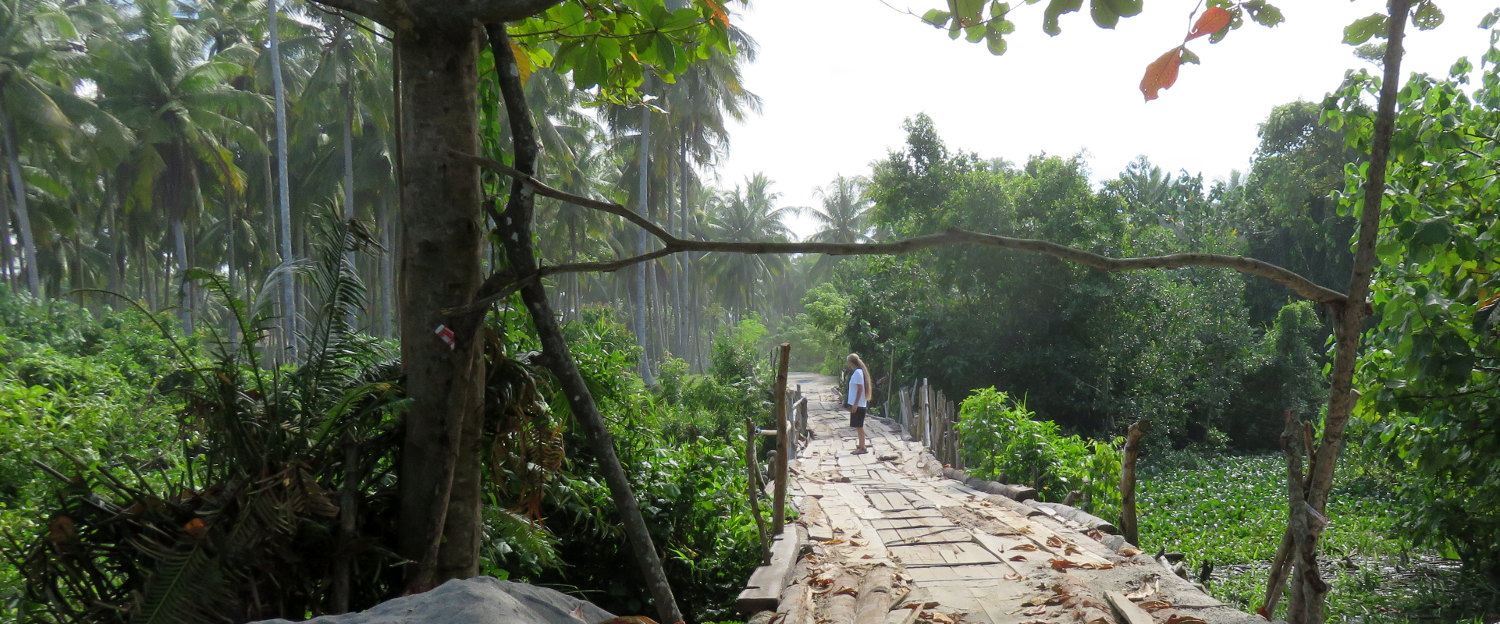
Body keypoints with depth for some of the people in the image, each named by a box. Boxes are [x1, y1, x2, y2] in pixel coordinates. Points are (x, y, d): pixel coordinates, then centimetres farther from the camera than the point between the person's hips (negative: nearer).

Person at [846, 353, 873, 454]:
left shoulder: (858, 372, -16)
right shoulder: (857, 372, 13)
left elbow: (860, 389, -20)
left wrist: (855, 404, -21)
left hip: (858, 404, -10)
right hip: (856, 404, 10)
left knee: (859, 426, -5)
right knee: (858, 426, 15)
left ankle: (862, 448, -1)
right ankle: (861, 446, 23)